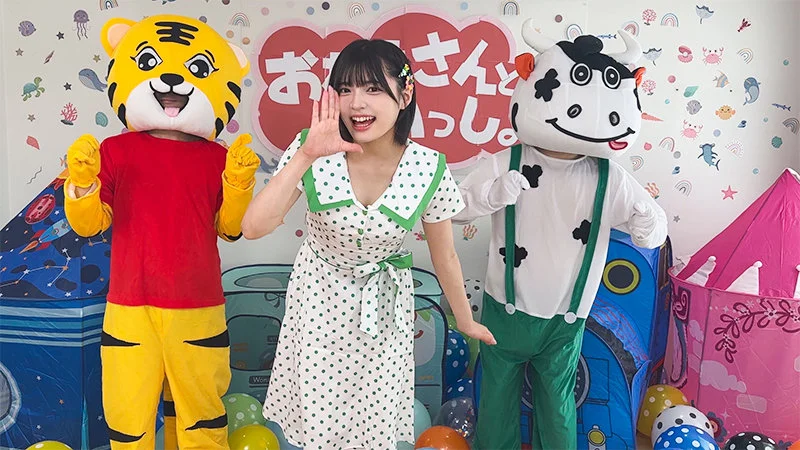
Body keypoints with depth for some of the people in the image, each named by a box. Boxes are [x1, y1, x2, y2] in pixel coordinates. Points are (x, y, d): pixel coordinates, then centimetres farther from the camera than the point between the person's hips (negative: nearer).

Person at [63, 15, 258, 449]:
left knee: (200, 406, 16)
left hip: (198, 309, 1)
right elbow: (89, 223, -2)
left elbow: (231, 227, 1)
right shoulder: (116, 151, -2)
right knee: (128, 412, 11)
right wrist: (82, 180, -19)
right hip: (130, 308, 0)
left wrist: (239, 181, -12)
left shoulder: (217, 159, -1)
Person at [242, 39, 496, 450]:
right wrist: (305, 157, -39)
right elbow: (253, 228, -30)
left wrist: (465, 320, 8)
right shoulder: (311, 152, -21)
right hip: (320, 302, 0)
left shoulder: (429, 169, -20)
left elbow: (444, 256, -5)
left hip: (385, 307, 0)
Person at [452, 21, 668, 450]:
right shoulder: (504, 164, -13)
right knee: (497, 399, 17)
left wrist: (648, 224, -26)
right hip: (505, 312, 0)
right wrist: (492, 195, -31)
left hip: (565, 321, 1)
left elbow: (653, 235, -1)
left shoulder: (610, 180, -8)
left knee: (558, 406, 16)